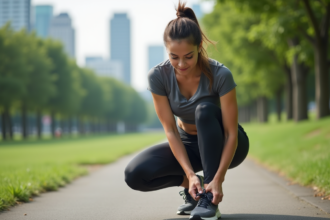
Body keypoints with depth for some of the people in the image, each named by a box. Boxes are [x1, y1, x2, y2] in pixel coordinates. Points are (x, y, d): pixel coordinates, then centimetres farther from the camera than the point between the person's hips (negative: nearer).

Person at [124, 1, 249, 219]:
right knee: (135, 174, -21)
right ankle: (190, 185, 5)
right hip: (187, 143, 3)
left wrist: (218, 179, -36)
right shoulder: (158, 76, -22)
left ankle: (210, 200, -28)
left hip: (223, 145, -2)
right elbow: (171, 130, -19)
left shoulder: (220, 75, -29)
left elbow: (231, 134, -26)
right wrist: (190, 175, -29)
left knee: (204, 110, -37)